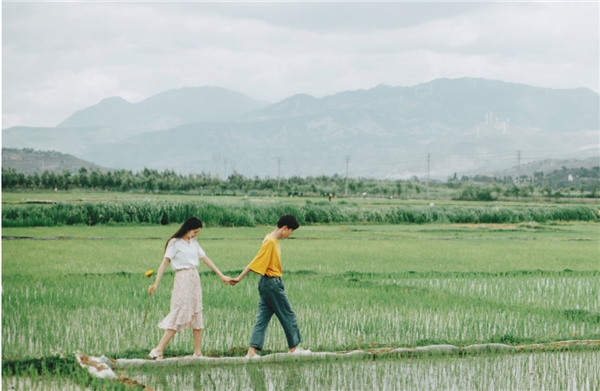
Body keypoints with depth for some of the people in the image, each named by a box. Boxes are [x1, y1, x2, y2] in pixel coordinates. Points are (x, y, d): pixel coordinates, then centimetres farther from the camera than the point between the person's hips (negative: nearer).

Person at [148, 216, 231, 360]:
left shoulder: (194, 243, 13)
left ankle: (198, 353, 12)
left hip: (195, 279, 7)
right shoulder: (175, 243, -7)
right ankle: (158, 351, -11)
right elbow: (165, 262, -13)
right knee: (179, 316, -11)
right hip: (182, 280, -7)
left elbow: (205, 259, 16)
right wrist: (156, 283, -21)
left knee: (197, 317, 7)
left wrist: (221, 275, 14)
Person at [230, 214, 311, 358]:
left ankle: (252, 351, -1)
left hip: (267, 283, 9)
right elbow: (256, 262, -18)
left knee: (263, 317, 5)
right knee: (288, 315, 4)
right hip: (272, 283, -9)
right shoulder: (270, 242, -18)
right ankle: (294, 347, 16)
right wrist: (239, 278, -15)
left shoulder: (273, 240, 11)